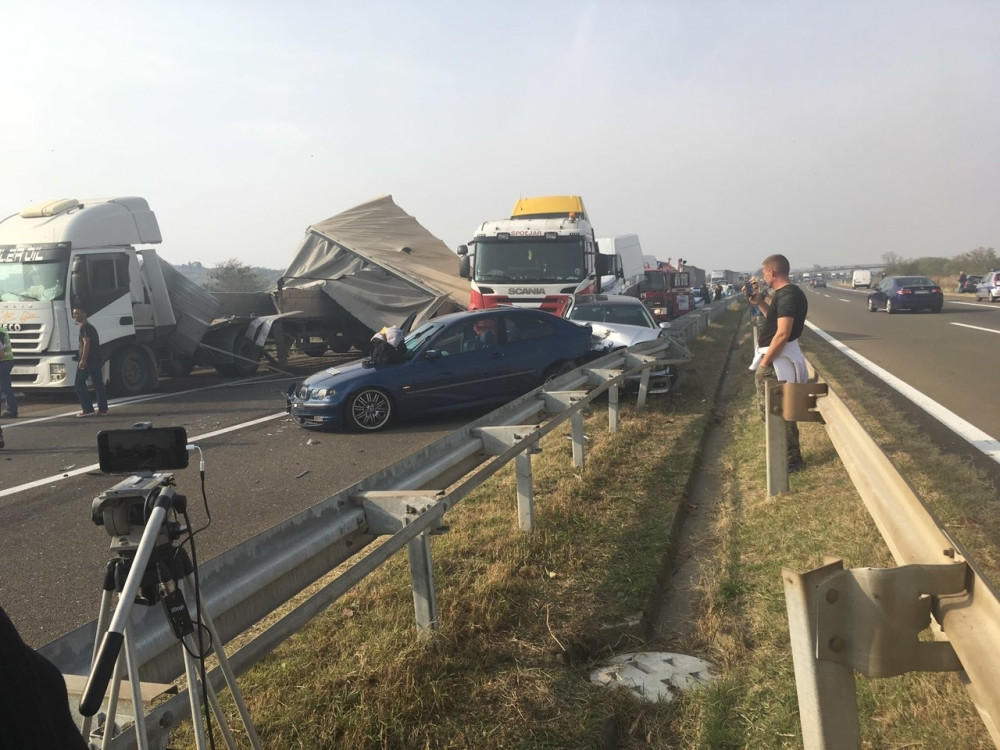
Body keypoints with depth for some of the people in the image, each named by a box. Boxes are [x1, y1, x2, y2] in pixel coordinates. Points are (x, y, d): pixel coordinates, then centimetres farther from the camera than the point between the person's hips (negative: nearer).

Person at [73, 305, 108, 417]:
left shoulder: (84, 328, -10)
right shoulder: (91, 327, 20)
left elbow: (86, 343, -19)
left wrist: (83, 360, -23)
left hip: (87, 361, -9)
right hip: (96, 360, 10)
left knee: (79, 384, -4)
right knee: (98, 384, 9)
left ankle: (88, 409, -10)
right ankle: (103, 408, 10)